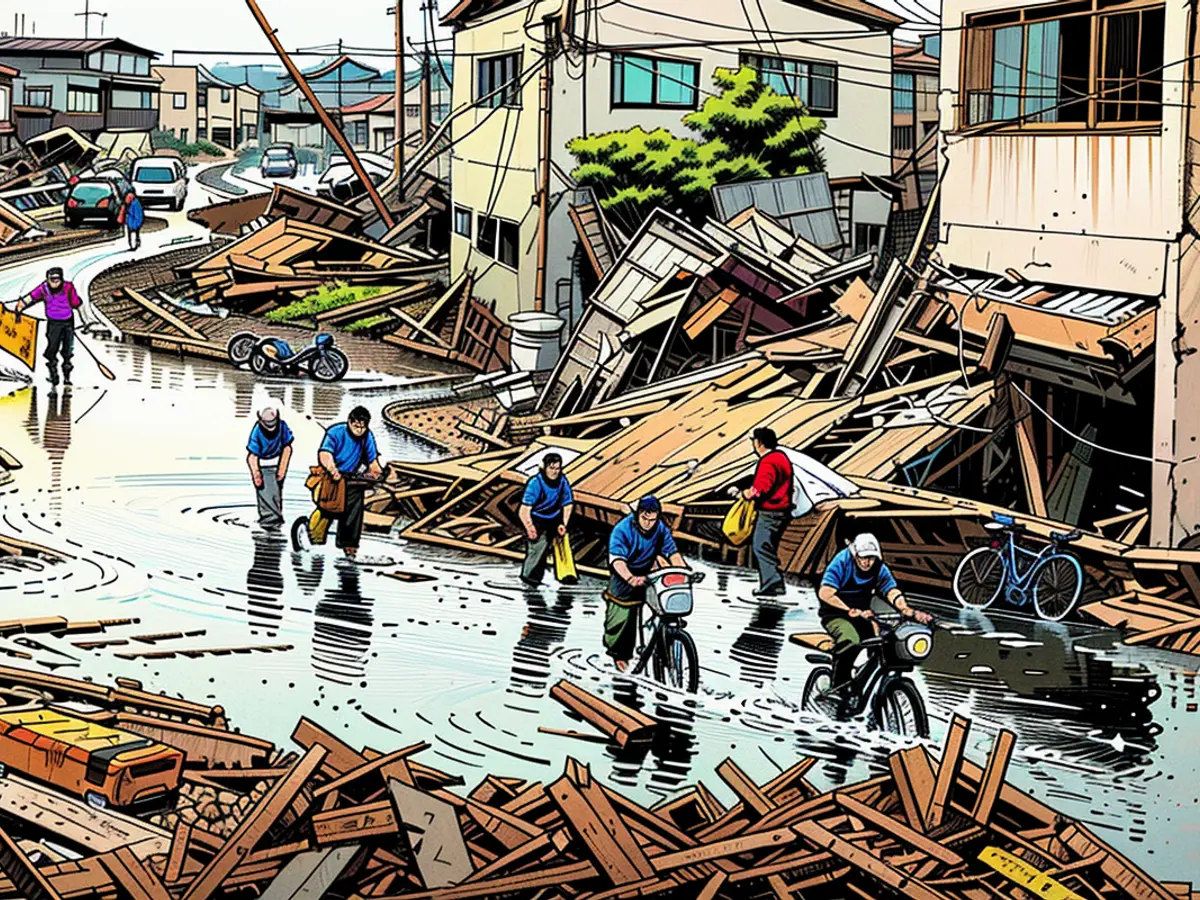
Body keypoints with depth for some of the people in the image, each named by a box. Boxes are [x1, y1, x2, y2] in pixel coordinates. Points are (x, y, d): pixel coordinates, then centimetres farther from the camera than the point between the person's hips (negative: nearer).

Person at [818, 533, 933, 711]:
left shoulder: (880, 569, -5)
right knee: (850, 642, -35)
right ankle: (838, 688, -20)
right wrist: (850, 611, -39)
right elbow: (825, 593, -28)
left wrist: (908, 610, -41)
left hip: (861, 614, 5)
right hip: (835, 614, -5)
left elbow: (893, 593, -20)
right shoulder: (842, 563, -17)